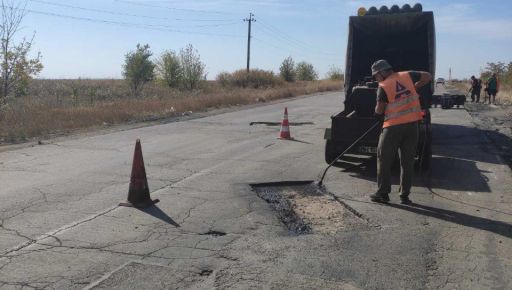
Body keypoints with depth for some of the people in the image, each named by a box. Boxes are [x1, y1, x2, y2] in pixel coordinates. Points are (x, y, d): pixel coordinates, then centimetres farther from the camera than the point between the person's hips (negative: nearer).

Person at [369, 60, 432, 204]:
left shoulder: (383, 87, -8)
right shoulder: (407, 76, 3)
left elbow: (379, 110, -5)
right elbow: (428, 76, 11)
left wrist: (377, 109, 17)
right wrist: (414, 88, 12)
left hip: (393, 126, -4)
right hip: (412, 124, 5)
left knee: (384, 160, 9)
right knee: (407, 161, 10)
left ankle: (383, 193, 11)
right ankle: (405, 195, 12)